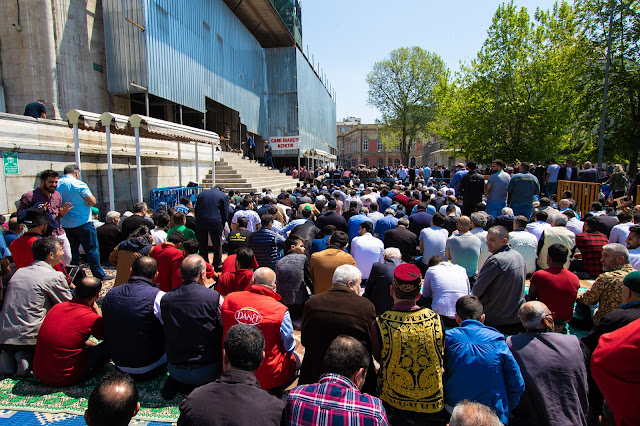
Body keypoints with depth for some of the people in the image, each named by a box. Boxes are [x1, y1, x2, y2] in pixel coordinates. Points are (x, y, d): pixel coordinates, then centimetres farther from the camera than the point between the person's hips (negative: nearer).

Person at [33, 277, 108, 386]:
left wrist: (91, 345, 27)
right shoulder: (91, 318, -18)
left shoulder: (57, 307, 1)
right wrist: (96, 308, 8)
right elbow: (106, 335, 5)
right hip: (64, 379, -7)